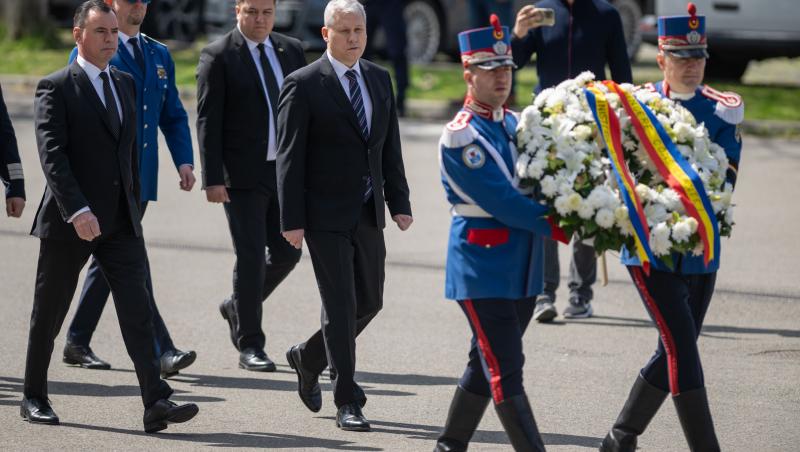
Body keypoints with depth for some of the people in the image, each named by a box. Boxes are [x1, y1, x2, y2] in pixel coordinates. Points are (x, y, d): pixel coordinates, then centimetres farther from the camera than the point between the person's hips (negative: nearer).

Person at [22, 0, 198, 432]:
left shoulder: (126, 84, 13)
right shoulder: (56, 88, -8)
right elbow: (52, 154, -17)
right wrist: (77, 210, -28)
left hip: (121, 221, 5)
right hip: (69, 219, -5)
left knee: (137, 310, -8)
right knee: (49, 314, 8)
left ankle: (156, 403, -16)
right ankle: (34, 398, 24)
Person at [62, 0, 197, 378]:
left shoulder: (159, 55, 17)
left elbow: (173, 116, 18)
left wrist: (184, 160, 2)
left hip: (141, 176, 7)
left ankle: (77, 343, 25)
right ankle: (160, 351, -17)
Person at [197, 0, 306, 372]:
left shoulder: (291, 51, 10)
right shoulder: (218, 56, -5)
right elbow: (207, 121, -8)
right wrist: (212, 179, -14)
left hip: (285, 171, 5)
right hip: (242, 174, -5)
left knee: (287, 252, 7)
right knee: (251, 257, -4)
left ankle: (238, 306, 32)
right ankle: (249, 345, 5)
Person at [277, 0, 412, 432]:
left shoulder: (379, 79, 9)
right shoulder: (304, 85, -9)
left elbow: (390, 147, 14)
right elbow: (289, 157, -9)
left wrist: (399, 202, 6)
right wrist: (291, 220, -13)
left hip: (368, 214, 6)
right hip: (326, 215, -6)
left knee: (369, 301, 12)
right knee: (341, 306, -6)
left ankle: (308, 357, 34)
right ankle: (347, 401, 1)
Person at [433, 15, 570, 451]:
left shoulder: (516, 125, 11)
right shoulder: (460, 136, -14)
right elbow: (502, 202, -20)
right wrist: (562, 226, -18)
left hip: (521, 267, 8)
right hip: (482, 266, -8)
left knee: (488, 364, 15)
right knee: (505, 370, -8)